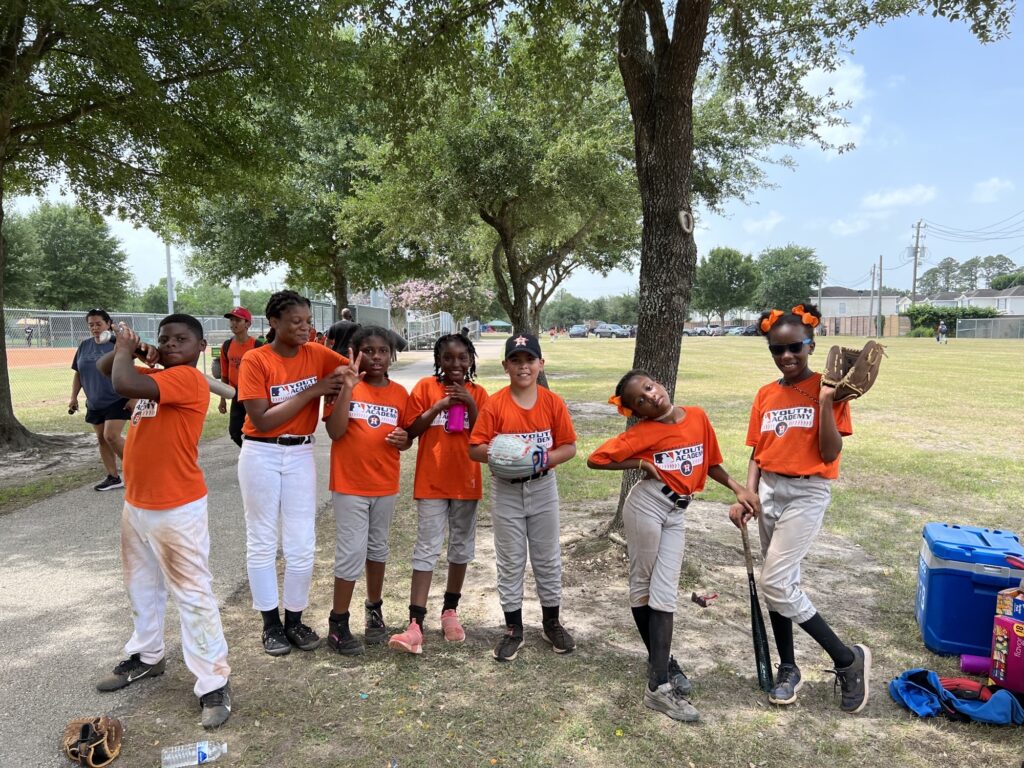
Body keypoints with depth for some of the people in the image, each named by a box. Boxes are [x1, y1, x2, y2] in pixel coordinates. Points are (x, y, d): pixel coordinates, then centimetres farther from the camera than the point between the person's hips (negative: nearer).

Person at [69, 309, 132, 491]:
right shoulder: (84, 346, 6)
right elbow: (78, 374, 14)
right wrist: (73, 397, 9)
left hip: (117, 400, -6)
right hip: (94, 403, 7)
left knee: (111, 436, -13)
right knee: (101, 439, 8)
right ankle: (113, 477, 16)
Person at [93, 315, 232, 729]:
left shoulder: (188, 378, -18)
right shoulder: (155, 375, 9)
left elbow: (124, 383, -30)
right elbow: (104, 368, 20)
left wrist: (125, 350, -9)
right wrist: (128, 349, 0)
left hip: (177, 509, -9)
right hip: (136, 504, 9)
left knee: (192, 594, -4)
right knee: (141, 585, 23)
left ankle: (214, 682, 5)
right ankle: (146, 655, 42)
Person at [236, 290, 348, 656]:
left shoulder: (316, 354, -1)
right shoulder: (255, 360, -11)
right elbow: (262, 421, -18)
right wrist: (312, 391, -21)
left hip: (301, 455, 3)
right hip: (261, 456, -3)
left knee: (302, 544, 6)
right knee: (263, 541, 9)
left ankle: (295, 620, 24)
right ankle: (271, 624, 23)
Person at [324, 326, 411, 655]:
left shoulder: (399, 393, 3)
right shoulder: (345, 386, -8)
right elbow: (335, 432, -18)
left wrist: (404, 439, -12)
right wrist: (347, 388, -24)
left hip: (386, 485, 4)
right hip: (350, 484, -4)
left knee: (378, 548, 17)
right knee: (351, 552, -2)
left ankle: (375, 610, 33)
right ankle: (338, 624, 12)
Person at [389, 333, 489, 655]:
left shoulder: (478, 393, 1)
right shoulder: (425, 387, -4)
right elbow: (411, 431, -7)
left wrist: (470, 405, -15)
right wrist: (439, 406, -17)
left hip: (466, 482, 3)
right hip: (431, 482, -3)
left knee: (462, 546, 13)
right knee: (427, 548, -4)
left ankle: (450, 611, 29)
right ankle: (415, 623, -4)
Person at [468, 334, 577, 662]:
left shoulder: (553, 402, -6)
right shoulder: (494, 404, -10)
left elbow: (569, 446, -3)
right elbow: (474, 448, -10)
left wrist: (546, 459, -21)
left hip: (543, 487, 1)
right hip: (506, 490, -1)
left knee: (548, 558, 13)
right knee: (510, 561, 9)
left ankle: (552, 623, 32)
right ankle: (513, 629, 24)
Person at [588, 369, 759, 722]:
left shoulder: (697, 416, 0)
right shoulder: (643, 432, -13)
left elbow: (710, 462, 13)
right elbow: (595, 459, -13)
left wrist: (738, 489, 6)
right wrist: (641, 463, -14)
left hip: (675, 513, 4)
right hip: (647, 504, -3)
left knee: (666, 593, 3)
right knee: (643, 583, 7)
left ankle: (659, 684, 8)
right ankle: (660, 660, 21)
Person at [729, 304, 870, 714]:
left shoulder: (828, 389, -8)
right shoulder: (765, 395, 6)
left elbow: (830, 454, -14)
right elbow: (757, 453, 8)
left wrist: (825, 401, -22)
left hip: (807, 494, -5)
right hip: (769, 492, 6)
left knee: (776, 584, -11)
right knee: (780, 583, 12)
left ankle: (849, 659, 8)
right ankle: (789, 669, 29)